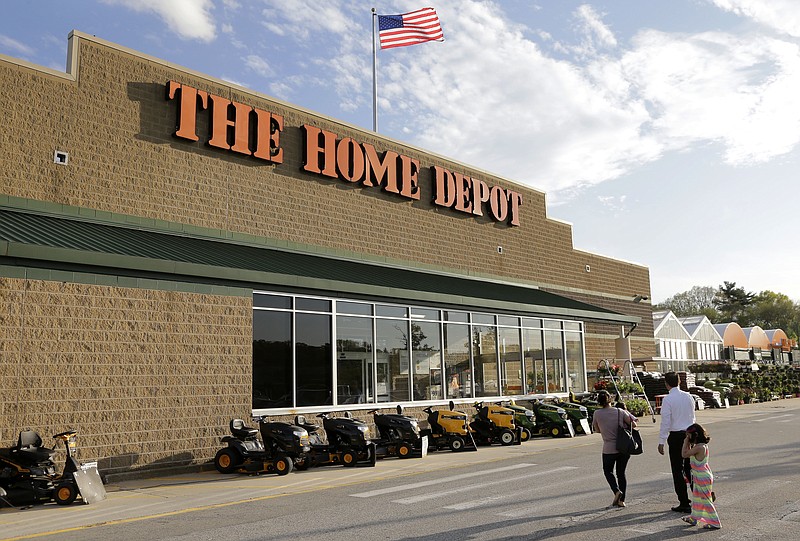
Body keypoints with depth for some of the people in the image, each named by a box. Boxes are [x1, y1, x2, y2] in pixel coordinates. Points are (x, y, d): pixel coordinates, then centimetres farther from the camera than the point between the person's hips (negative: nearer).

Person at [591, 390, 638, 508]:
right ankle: (621, 500, 14)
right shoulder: (620, 412, -6)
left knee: (608, 471, 19)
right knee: (621, 473, 15)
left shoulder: (597, 414, -7)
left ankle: (616, 490, -5)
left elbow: (597, 430, 5)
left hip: (609, 449, -2)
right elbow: (633, 424, 0)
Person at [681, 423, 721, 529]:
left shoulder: (699, 447, -25)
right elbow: (689, 454, 16)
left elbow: (684, 454, -23)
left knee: (706, 500, 0)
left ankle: (715, 522, 8)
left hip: (703, 478, -10)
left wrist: (686, 442, -16)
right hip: (699, 477, 10)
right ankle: (694, 518, 34)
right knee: (696, 498, 21)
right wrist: (688, 444, 6)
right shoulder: (702, 446, 6)